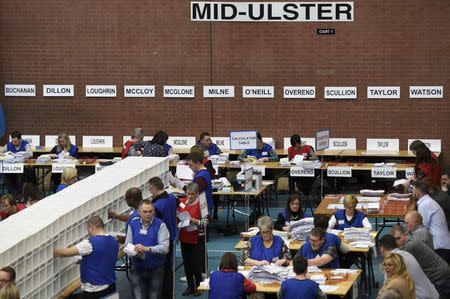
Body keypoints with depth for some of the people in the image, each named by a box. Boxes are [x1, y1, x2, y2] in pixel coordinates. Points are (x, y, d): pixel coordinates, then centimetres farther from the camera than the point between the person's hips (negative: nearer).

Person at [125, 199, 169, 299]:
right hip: (137, 269, 2)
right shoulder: (133, 223, 1)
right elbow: (127, 244, 1)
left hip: (155, 269, -2)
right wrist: (135, 252, -21)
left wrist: (147, 248, -30)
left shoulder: (160, 225, -10)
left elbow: (165, 248, -18)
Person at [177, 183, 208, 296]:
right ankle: (190, 286, 25)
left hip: (197, 239, -5)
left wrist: (194, 220, -29)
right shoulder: (182, 202, 2)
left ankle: (198, 286, 17)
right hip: (184, 237, 5)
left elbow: (204, 223, -14)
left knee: (196, 263, 1)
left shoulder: (201, 204, -12)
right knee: (186, 262, 12)